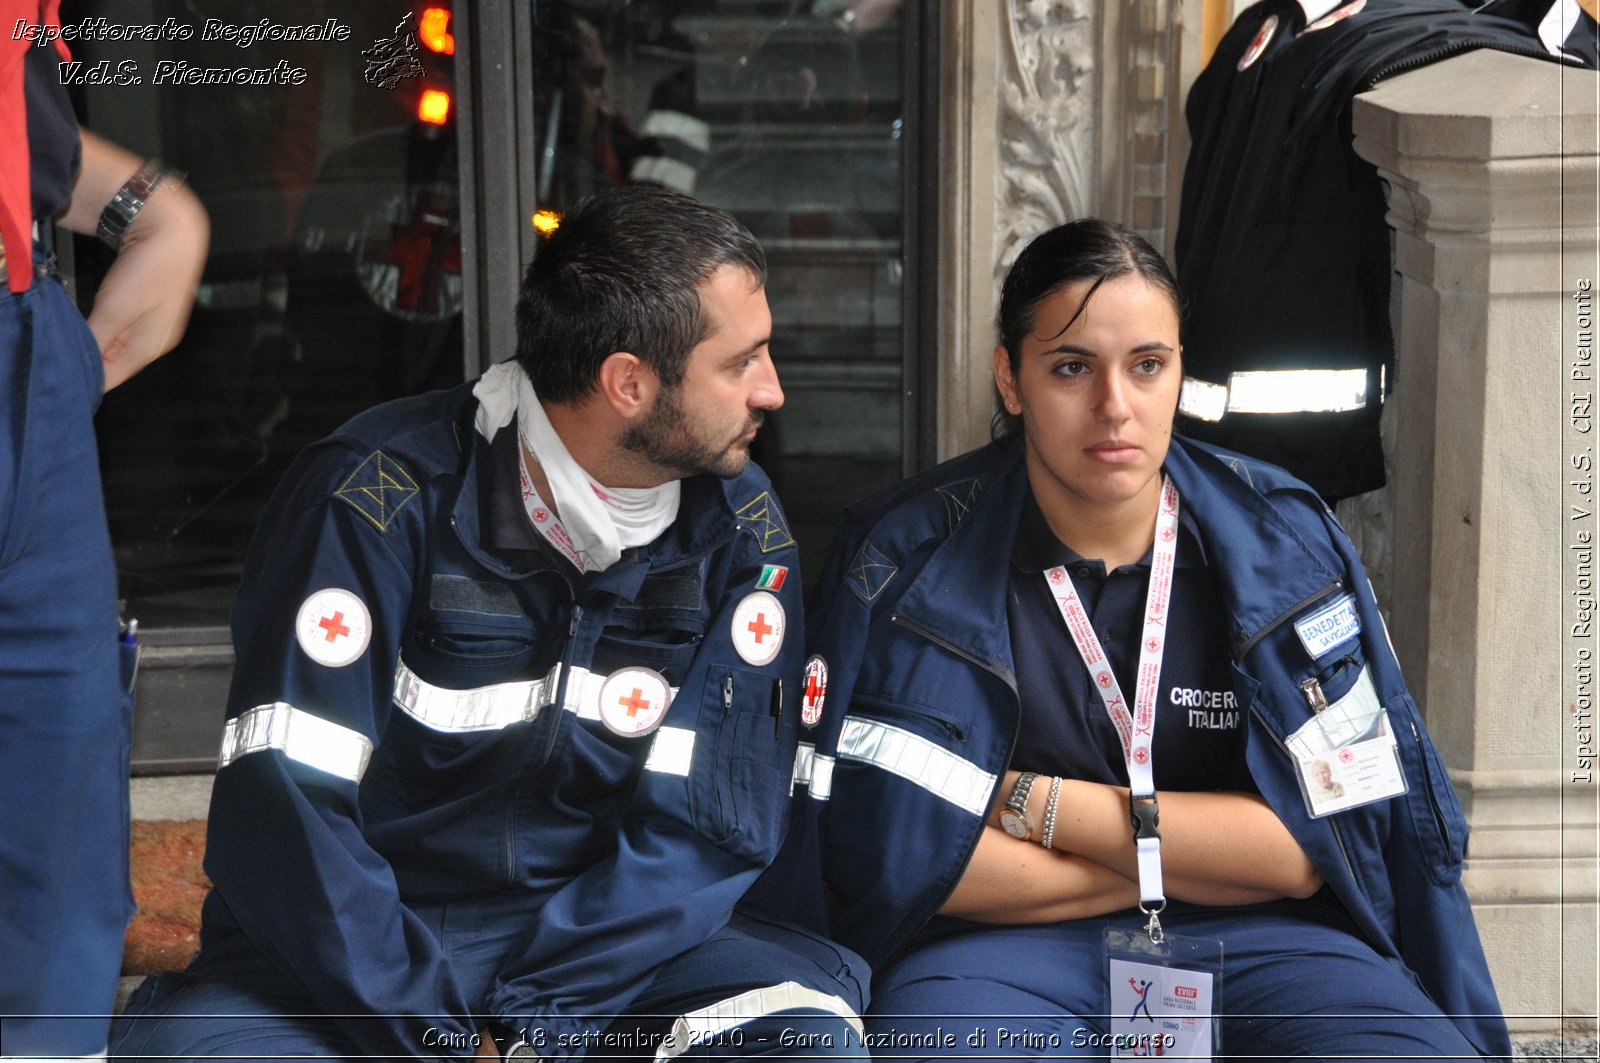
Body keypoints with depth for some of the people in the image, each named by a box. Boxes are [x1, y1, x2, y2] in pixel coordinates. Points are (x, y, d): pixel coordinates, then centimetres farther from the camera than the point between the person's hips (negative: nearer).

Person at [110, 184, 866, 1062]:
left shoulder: (738, 530, -2)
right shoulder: (379, 494, -13)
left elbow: (710, 820, -6)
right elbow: (282, 806, -17)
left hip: (599, 949, 3)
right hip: (360, 958, -3)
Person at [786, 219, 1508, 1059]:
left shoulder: (1281, 539, 3)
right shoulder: (907, 556, -3)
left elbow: (1328, 841, -4)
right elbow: (890, 852, -11)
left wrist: (1043, 805, -9)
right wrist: (1206, 858, -7)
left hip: (1258, 944, 2)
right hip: (1004, 948, -2)